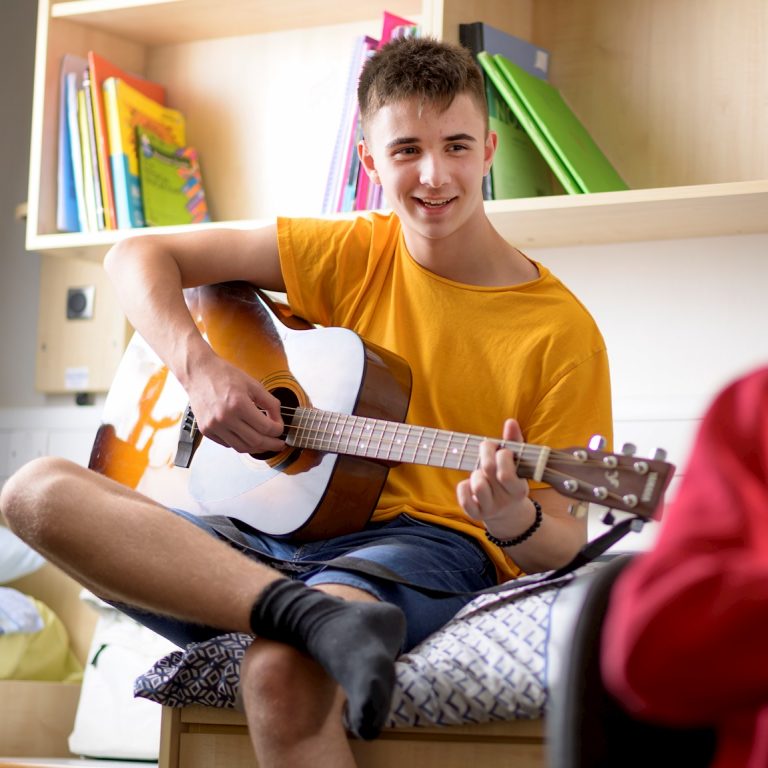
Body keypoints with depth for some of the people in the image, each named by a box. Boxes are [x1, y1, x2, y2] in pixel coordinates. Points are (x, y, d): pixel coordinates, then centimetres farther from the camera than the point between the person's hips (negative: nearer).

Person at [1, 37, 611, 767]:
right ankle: (322, 615, -37)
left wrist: (515, 523, -24)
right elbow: (139, 257, 12)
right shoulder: (353, 255, 9)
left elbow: (564, 546, 0)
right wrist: (199, 369, -6)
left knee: (282, 671, -44)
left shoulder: (561, 331, -1)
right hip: (283, 539, 6)